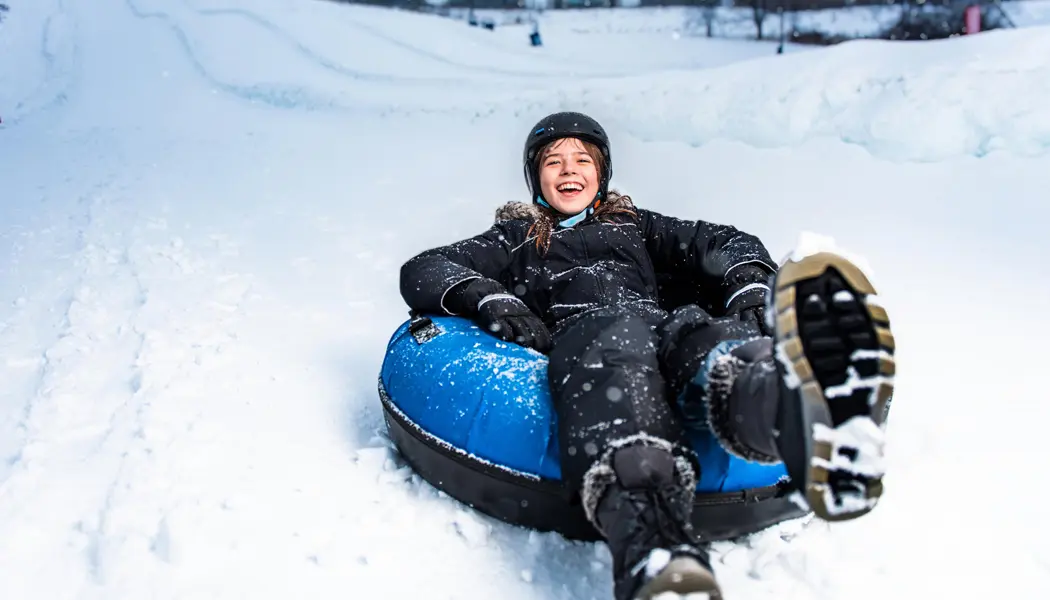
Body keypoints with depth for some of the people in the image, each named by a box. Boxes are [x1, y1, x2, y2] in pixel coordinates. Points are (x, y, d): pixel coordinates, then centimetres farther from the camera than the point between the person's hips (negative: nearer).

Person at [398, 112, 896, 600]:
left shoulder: (634, 224, 40)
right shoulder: (515, 238, 35)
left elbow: (726, 242, 29)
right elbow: (423, 270, 21)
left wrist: (750, 285, 4)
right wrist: (488, 298, -1)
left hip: (664, 324, 3)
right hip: (577, 336, -2)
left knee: (696, 332, -36)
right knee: (616, 338, -41)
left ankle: (801, 414, -74)